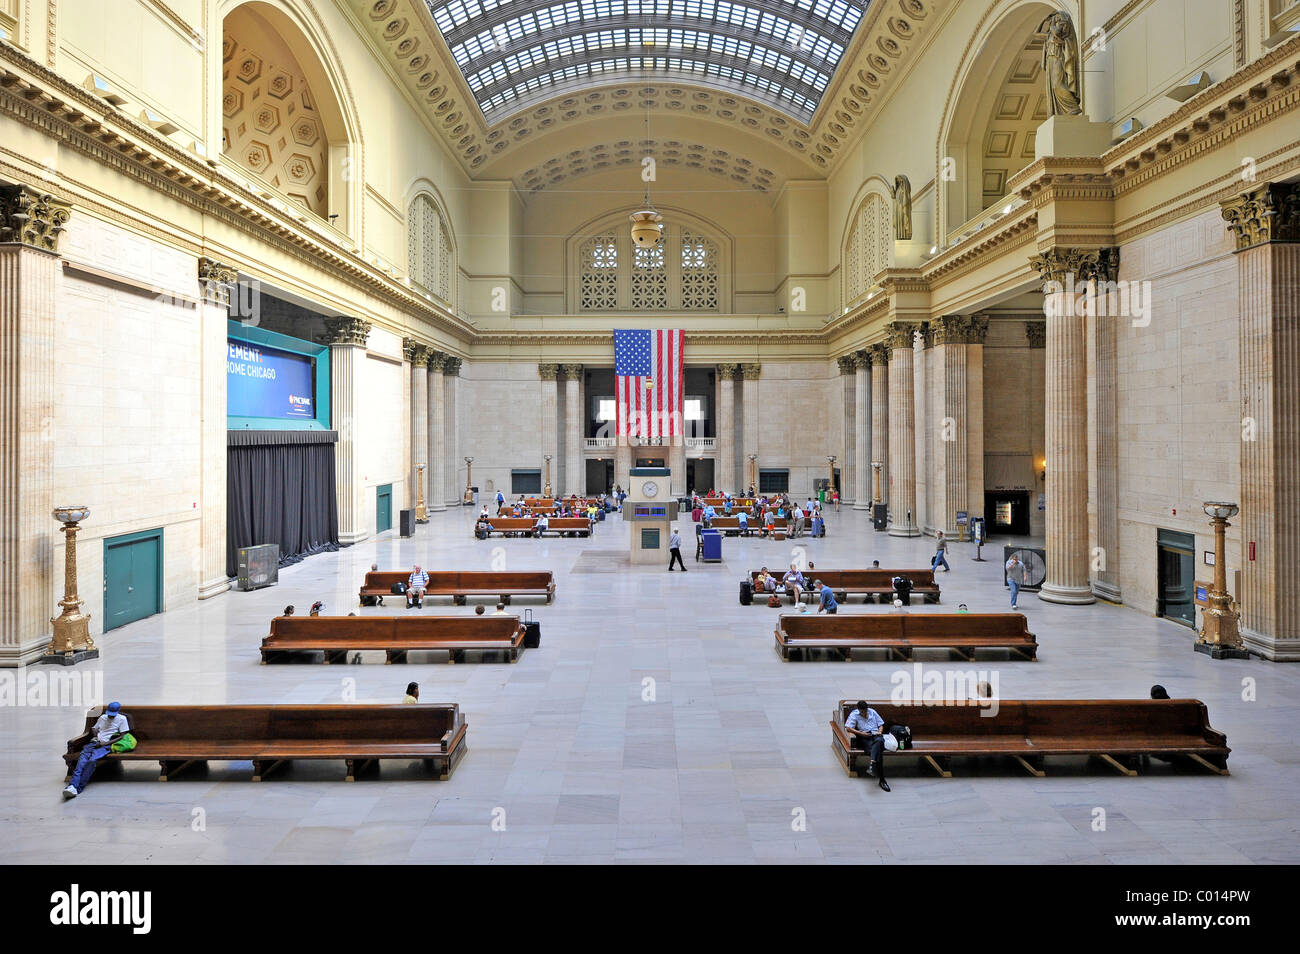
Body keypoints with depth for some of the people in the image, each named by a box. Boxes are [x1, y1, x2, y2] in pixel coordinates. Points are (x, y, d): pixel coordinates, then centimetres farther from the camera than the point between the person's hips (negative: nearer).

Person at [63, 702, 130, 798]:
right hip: (94, 743, 4)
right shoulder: (102, 717, 23)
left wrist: (106, 743, -9)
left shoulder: (122, 719, 7)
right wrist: (95, 736, 10)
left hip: (106, 746, -4)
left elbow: (122, 736, 1)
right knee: (82, 760, -26)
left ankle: (79, 788, -35)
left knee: (92, 760, -32)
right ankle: (72, 786, -42)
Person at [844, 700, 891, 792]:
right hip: (865, 738, -2)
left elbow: (881, 724, 25)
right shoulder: (854, 715, 9)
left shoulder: (872, 712, 20)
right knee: (878, 751, -34)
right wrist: (861, 733, -13)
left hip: (876, 735, 2)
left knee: (879, 741, -40)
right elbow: (848, 728, -3)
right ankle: (882, 779, -44)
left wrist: (880, 731, 2)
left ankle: (872, 764, -62)